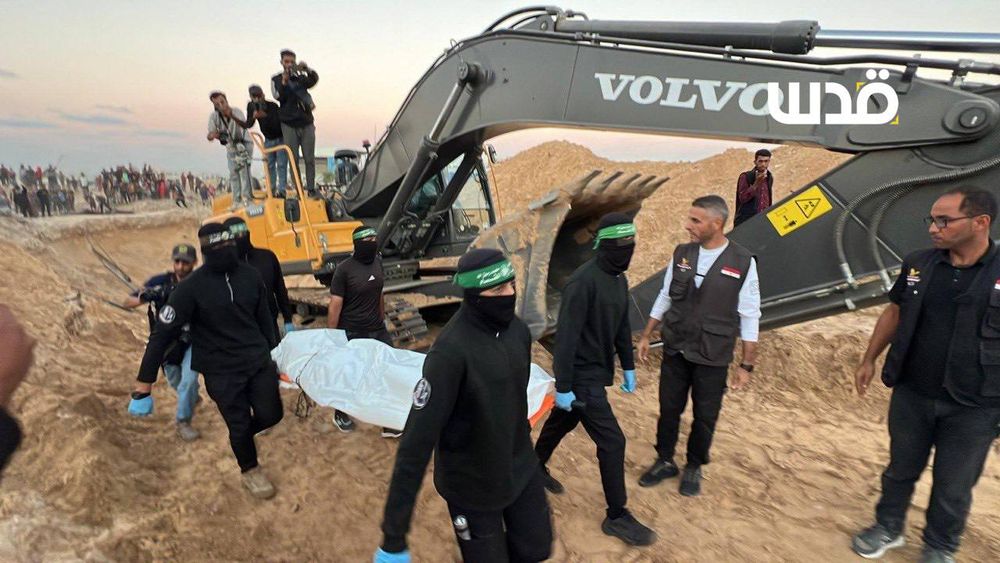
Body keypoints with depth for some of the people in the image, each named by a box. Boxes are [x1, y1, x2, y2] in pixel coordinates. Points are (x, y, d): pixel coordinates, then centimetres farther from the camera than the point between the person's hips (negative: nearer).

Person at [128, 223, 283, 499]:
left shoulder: (250, 275, -3)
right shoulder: (191, 287, -16)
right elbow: (162, 334, -15)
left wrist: (273, 355, 17)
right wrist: (143, 388, -16)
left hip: (258, 361, 4)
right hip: (221, 372, -3)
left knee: (271, 414, 5)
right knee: (240, 425, 6)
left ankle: (241, 435, 40)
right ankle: (251, 471, 35)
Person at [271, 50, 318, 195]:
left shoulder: (301, 77, 10)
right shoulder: (276, 79, 7)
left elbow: (314, 80, -9)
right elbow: (278, 96, -8)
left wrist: (307, 70, -28)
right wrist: (284, 82, -24)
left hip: (306, 124, 1)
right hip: (289, 125, -1)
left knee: (310, 158, -1)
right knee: (293, 159, -2)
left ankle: (311, 189, 4)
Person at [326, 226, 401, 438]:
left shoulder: (377, 262, 2)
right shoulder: (344, 269, -16)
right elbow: (335, 306, -14)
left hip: (378, 331, 5)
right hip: (351, 334, -5)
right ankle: (340, 414, 37)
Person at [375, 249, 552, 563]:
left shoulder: (517, 330, -8)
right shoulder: (451, 352, -30)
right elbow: (417, 440, -29)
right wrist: (394, 535, -28)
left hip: (521, 470, 6)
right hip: (472, 484, -6)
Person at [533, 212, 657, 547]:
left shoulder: (619, 279, 5)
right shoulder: (583, 281, -24)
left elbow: (622, 327, 15)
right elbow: (566, 337, -24)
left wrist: (628, 367, 18)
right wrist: (563, 386, -22)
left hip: (597, 372, 9)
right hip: (582, 376, -9)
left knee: (562, 422, 25)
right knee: (612, 442, -3)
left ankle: (536, 467, 48)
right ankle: (617, 517, 13)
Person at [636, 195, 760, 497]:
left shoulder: (743, 262, -12)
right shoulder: (681, 253, -3)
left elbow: (749, 317, -8)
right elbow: (665, 297, 8)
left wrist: (747, 364, -6)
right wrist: (646, 336, 10)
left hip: (712, 358, -2)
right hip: (675, 350, 3)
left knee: (705, 417, 12)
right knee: (669, 410, 13)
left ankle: (694, 468, 35)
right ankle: (665, 461, 35)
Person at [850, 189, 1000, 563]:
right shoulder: (918, 265, -2)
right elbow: (895, 312, 11)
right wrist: (869, 360, 11)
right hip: (911, 394, 3)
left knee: (953, 487, 12)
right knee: (901, 468, 19)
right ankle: (888, 527, 40)